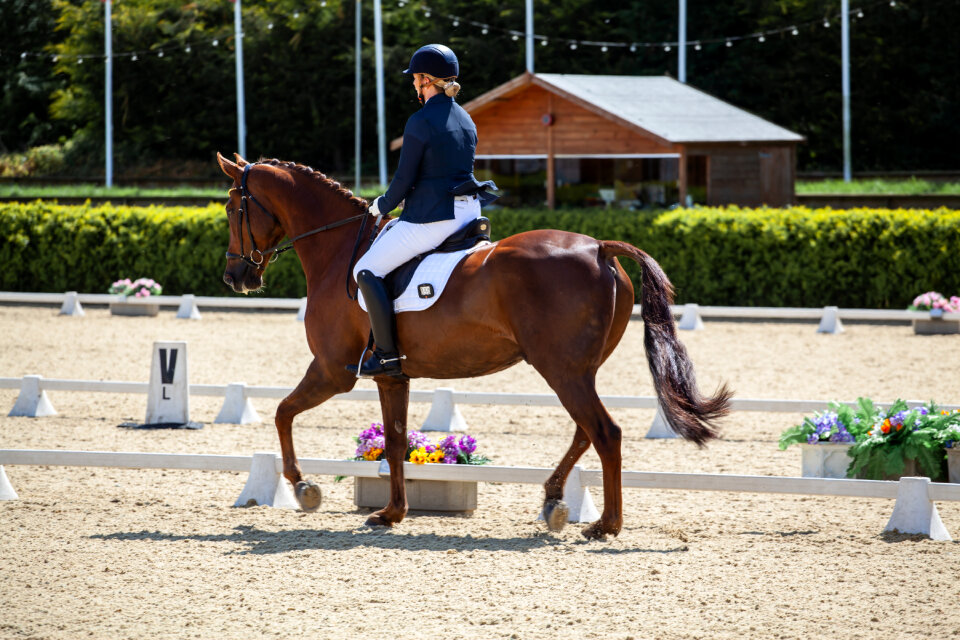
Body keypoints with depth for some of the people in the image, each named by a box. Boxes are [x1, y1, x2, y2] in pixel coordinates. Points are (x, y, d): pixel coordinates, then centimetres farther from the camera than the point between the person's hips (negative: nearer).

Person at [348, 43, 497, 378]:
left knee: (367, 270, -2)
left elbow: (404, 180, -13)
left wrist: (382, 206, 7)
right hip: (468, 212, 9)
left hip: (432, 218, -9)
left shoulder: (421, 122, -14)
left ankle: (387, 355, -8)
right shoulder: (466, 119, 12)